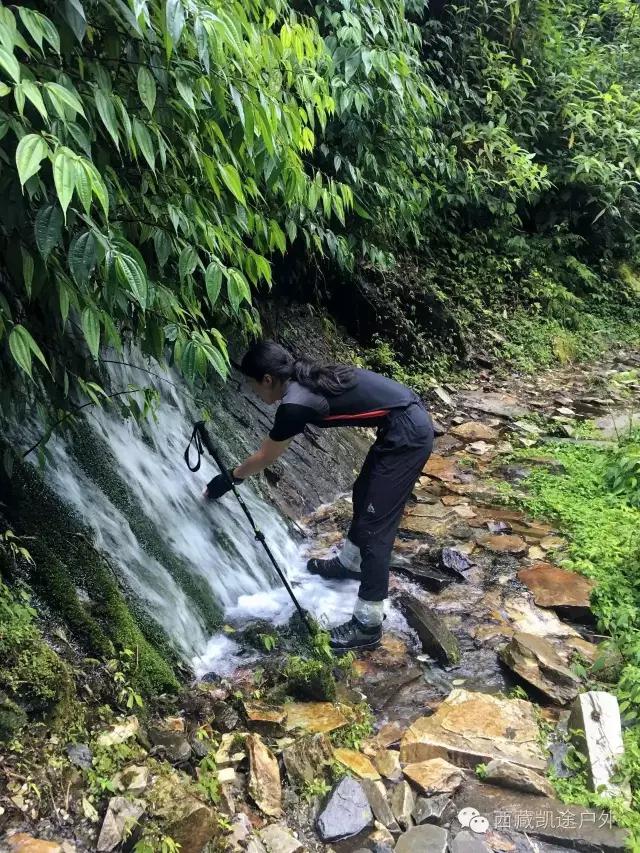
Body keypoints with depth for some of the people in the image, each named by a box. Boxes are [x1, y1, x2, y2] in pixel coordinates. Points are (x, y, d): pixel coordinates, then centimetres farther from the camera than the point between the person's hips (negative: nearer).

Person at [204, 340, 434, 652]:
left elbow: (265, 457, 0)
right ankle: (349, 563, 49)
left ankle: (368, 626, 4)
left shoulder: (295, 403, -15)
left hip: (407, 434, -10)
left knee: (374, 526, -5)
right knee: (364, 493, 26)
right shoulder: (306, 377, 10)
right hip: (412, 419, 10)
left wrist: (228, 479, 15)